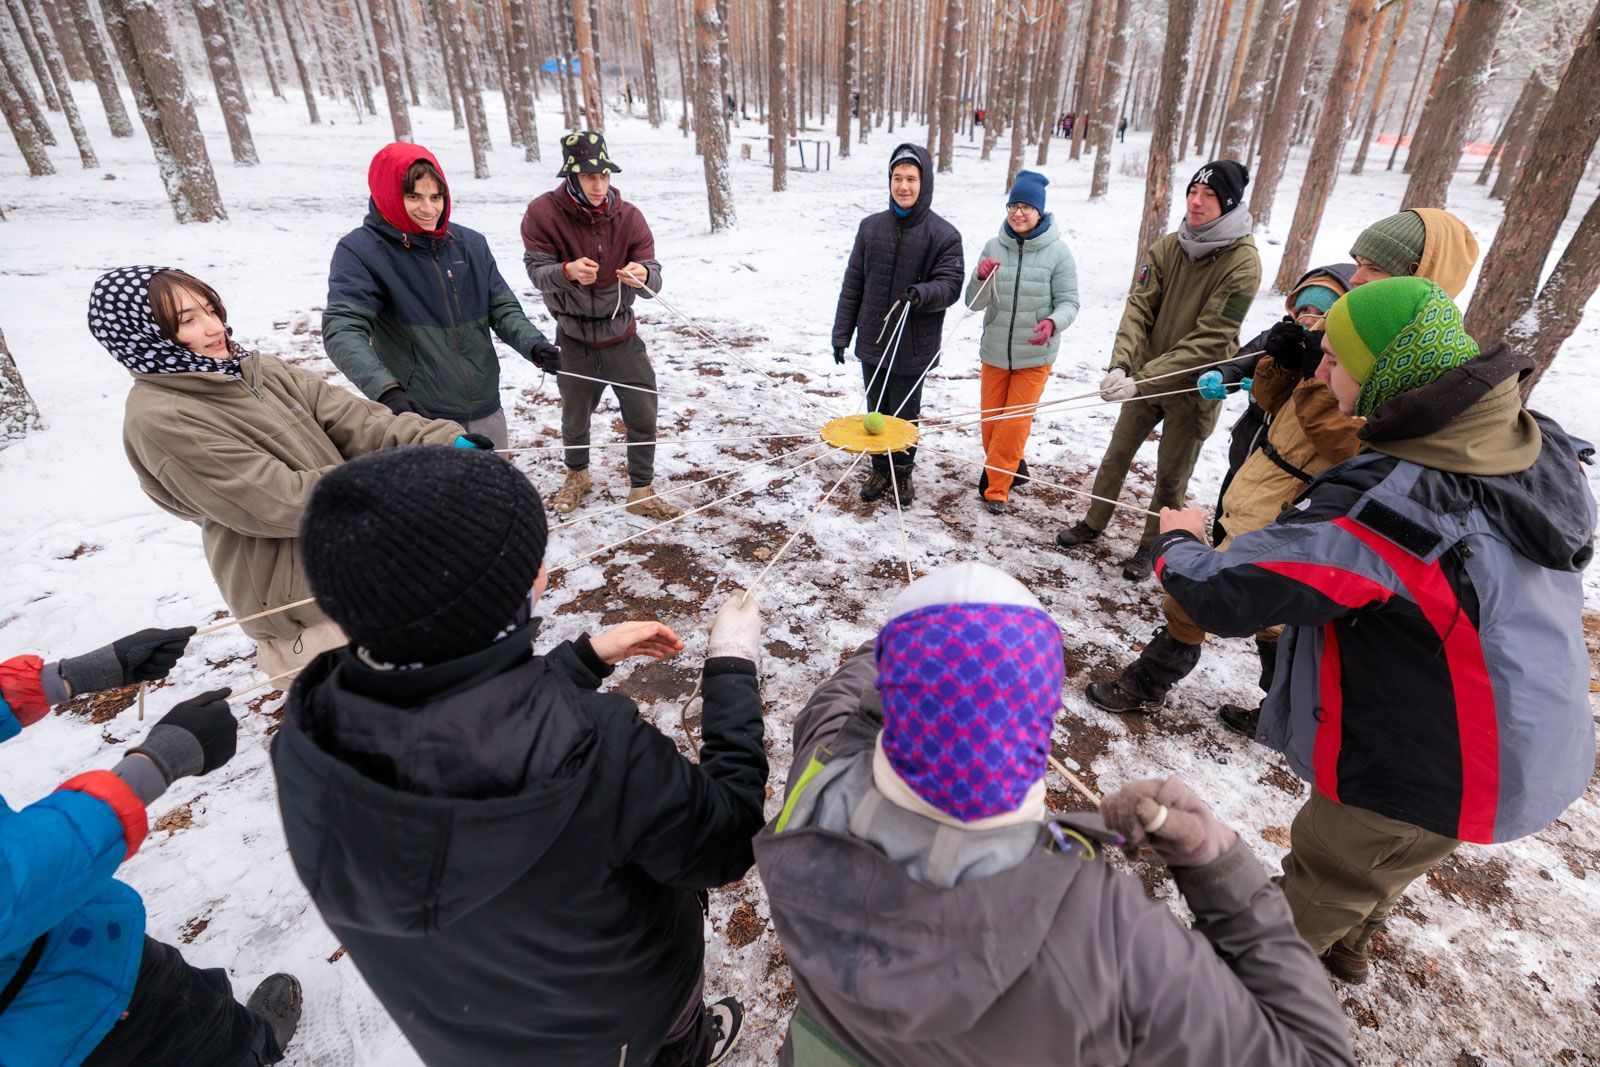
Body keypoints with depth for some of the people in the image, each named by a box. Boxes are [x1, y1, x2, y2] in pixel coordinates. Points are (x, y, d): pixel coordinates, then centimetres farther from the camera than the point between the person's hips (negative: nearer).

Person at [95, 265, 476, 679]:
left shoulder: (256, 370, 6)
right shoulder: (159, 419, -16)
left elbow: (350, 418, -4)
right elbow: (279, 501, -21)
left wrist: (438, 439, -19)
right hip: (300, 599, -7)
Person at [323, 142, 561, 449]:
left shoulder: (471, 243, 5)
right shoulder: (359, 251, -7)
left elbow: (502, 307, 8)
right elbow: (343, 329, -17)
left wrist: (533, 345, -14)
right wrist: (386, 389, -35)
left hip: (486, 412, 5)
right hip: (419, 418, -4)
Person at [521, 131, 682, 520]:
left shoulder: (629, 216, -9)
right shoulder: (543, 213, -11)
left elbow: (653, 282, -12)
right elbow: (537, 272, -13)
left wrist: (643, 276, -37)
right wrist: (568, 271, -35)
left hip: (622, 338, 1)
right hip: (574, 341, 0)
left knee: (643, 417, 1)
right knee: (574, 418, 16)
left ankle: (642, 492, 21)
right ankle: (577, 475, 46)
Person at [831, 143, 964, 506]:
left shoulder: (944, 235, -8)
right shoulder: (871, 226, 4)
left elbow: (950, 285, -9)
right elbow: (853, 283, 7)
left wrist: (922, 293, -32)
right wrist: (842, 331, 6)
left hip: (913, 346, -3)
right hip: (872, 342, 4)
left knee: (904, 415, 8)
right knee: (877, 412, 14)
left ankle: (902, 473, 30)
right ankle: (880, 469, 32)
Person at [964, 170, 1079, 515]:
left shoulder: (1057, 251, -12)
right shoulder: (994, 247, -5)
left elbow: (1069, 301, -9)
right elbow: (975, 303, -4)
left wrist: (1053, 323, -30)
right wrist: (982, 278, -24)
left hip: (1035, 356, -3)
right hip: (995, 351, 4)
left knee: (1015, 423, 0)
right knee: (991, 420, 15)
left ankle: (995, 487, 14)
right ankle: (1009, 469, 40)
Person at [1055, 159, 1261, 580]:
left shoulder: (1242, 264, -18)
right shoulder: (1167, 247, -5)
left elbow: (1210, 340, -23)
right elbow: (1138, 307, -11)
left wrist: (1142, 379, -31)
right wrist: (1121, 364, -29)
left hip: (1193, 387, -4)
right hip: (1145, 377, 4)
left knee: (1171, 475, 8)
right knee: (1116, 455, 15)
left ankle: (1151, 547, 28)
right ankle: (1093, 524, 35)